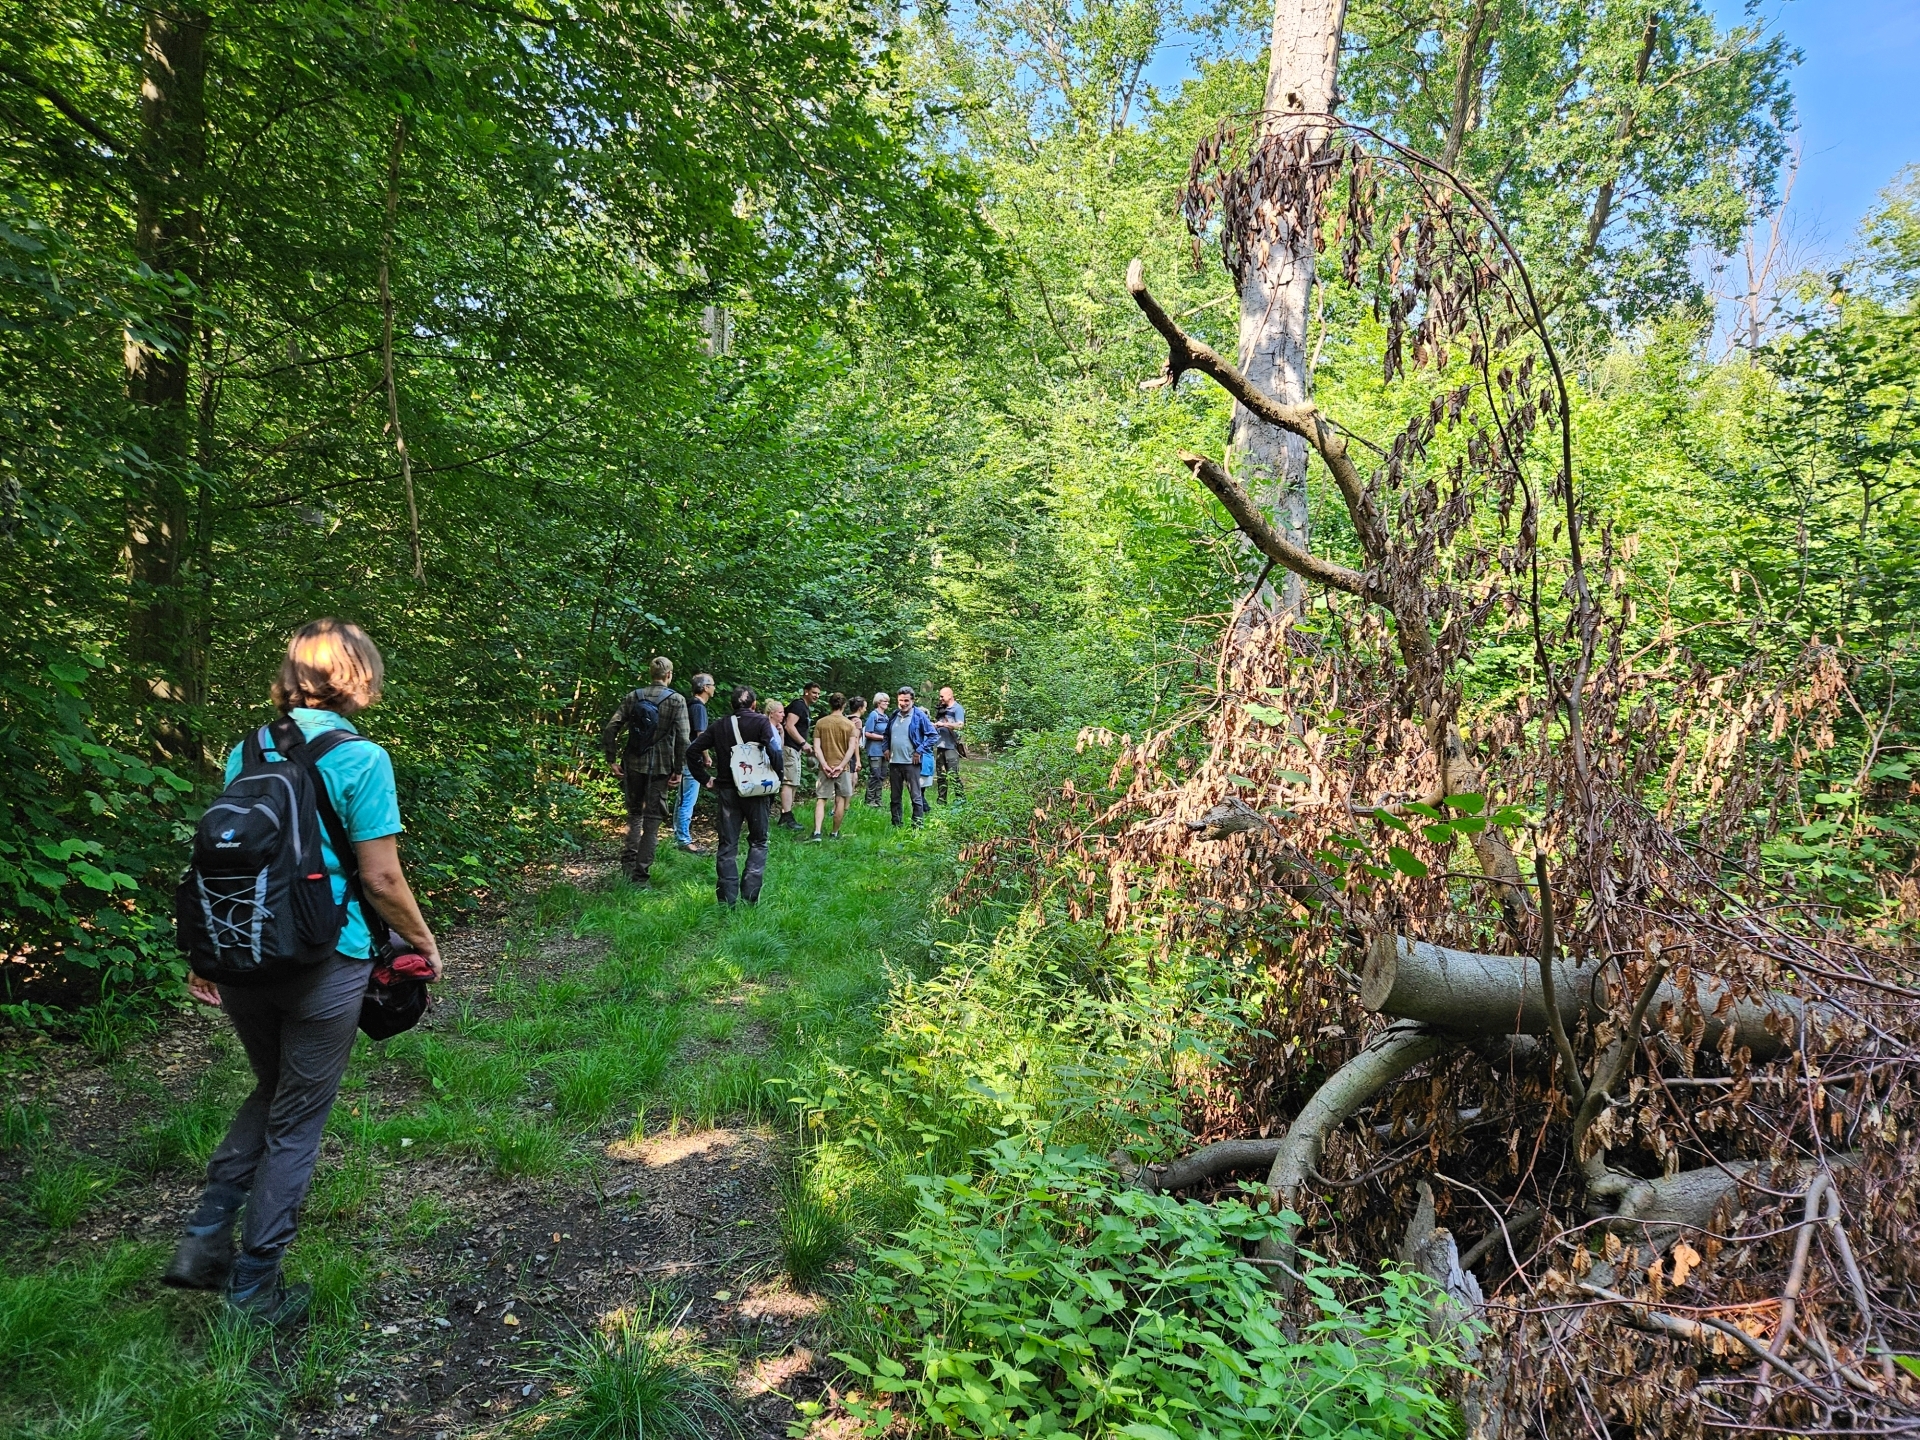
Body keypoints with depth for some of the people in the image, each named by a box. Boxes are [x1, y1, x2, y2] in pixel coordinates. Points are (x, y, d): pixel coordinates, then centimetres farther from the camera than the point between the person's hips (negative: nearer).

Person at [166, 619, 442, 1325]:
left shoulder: (246, 753, 3)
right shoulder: (360, 759, -15)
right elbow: (380, 879, -14)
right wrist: (424, 942, 1)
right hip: (325, 965, -5)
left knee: (269, 1094, 27)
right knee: (296, 1122, 11)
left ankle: (204, 1239, 22)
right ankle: (254, 1286, 21)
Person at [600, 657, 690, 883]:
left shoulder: (633, 696, 3)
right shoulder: (677, 700, -7)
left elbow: (610, 728, -2)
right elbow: (682, 739, -14)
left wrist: (611, 760, 4)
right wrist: (678, 770, -7)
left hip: (634, 765, 3)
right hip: (660, 769, -3)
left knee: (634, 813, 22)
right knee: (652, 820, 5)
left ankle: (628, 860, 11)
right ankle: (641, 874, 5)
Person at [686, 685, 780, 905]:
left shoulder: (718, 726, 7)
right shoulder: (762, 722, -4)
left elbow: (692, 751, 4)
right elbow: (774, 749, -18)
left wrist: (705, 778, 8)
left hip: (726, 790, 2)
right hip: (756, 789, -2)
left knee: (727, 845, 9)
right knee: (758, 842, 11)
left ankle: (727, 898, 6)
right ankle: (750, 895, 3)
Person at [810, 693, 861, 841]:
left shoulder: (820, 723, 1)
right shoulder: (849, 724, -3)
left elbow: (817, 747, -5)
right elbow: (851, 748, -11)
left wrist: (824, 765, -8)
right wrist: (841, 766, -13)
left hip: (825, 767, 1)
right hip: (843, 767, -1)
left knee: (820, 800, 3)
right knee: (840, 800, 10)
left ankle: (817, 832, -12)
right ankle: (835, 833, 16)